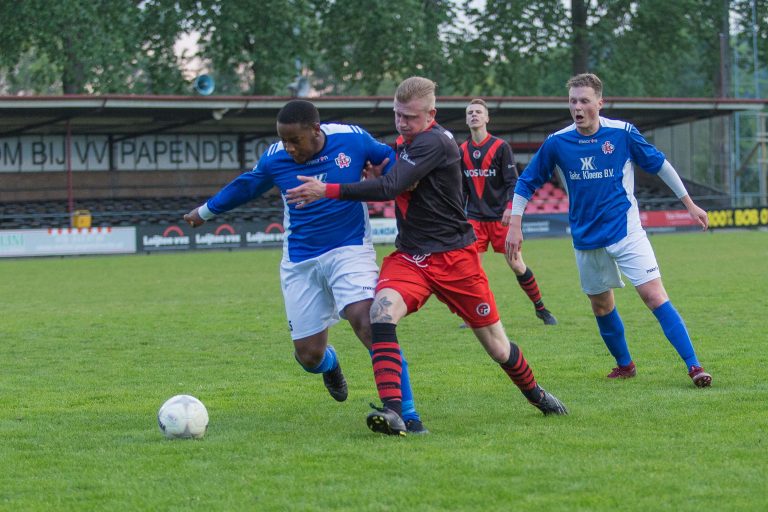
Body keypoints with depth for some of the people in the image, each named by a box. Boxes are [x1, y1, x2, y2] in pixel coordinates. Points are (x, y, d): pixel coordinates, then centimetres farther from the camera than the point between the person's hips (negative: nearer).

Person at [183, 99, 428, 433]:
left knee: (367, 322, -28)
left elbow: (389, 159, 11)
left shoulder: (352, 139, -10)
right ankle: (330, 364, 41)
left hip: (349, 249, -2)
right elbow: (245, 187, 17)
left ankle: (407, 413, -23)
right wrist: (206, 211, 30)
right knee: (309, 355, -1)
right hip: (301, 261, 3)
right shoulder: (275, 159, -4)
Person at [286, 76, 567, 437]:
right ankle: (392, 412, -33)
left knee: (497, 348, 6)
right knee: (382, 312, -26)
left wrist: (328, 191, -30)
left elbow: (390, 188, -28)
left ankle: (535, 393, 37)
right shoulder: (405, 142, 9)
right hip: (409, 255, 6)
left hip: (455, 255, -6)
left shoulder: (435, 142, -18)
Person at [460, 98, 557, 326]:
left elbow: (513, 181, -7)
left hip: (500, 217, -3)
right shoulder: (462, 151, 8)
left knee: (516, 265, -2)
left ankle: (540, 308, 14)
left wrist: (510, 207, -21)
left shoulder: (500, 147, -4)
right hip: (475, 218, 3)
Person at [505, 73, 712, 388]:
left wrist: (689, 204, 9)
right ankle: (625, 365, 34)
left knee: (654, 295, -14)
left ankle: (694, 366, -14)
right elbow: (526, 183, 6)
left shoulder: (622, 133, -10)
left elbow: (659, 164, 4)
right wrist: (515, 225, -1)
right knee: (601, 305, 12)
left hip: (626, 231, -3)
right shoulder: (557, 143, -6)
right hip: (586, 239, 3)